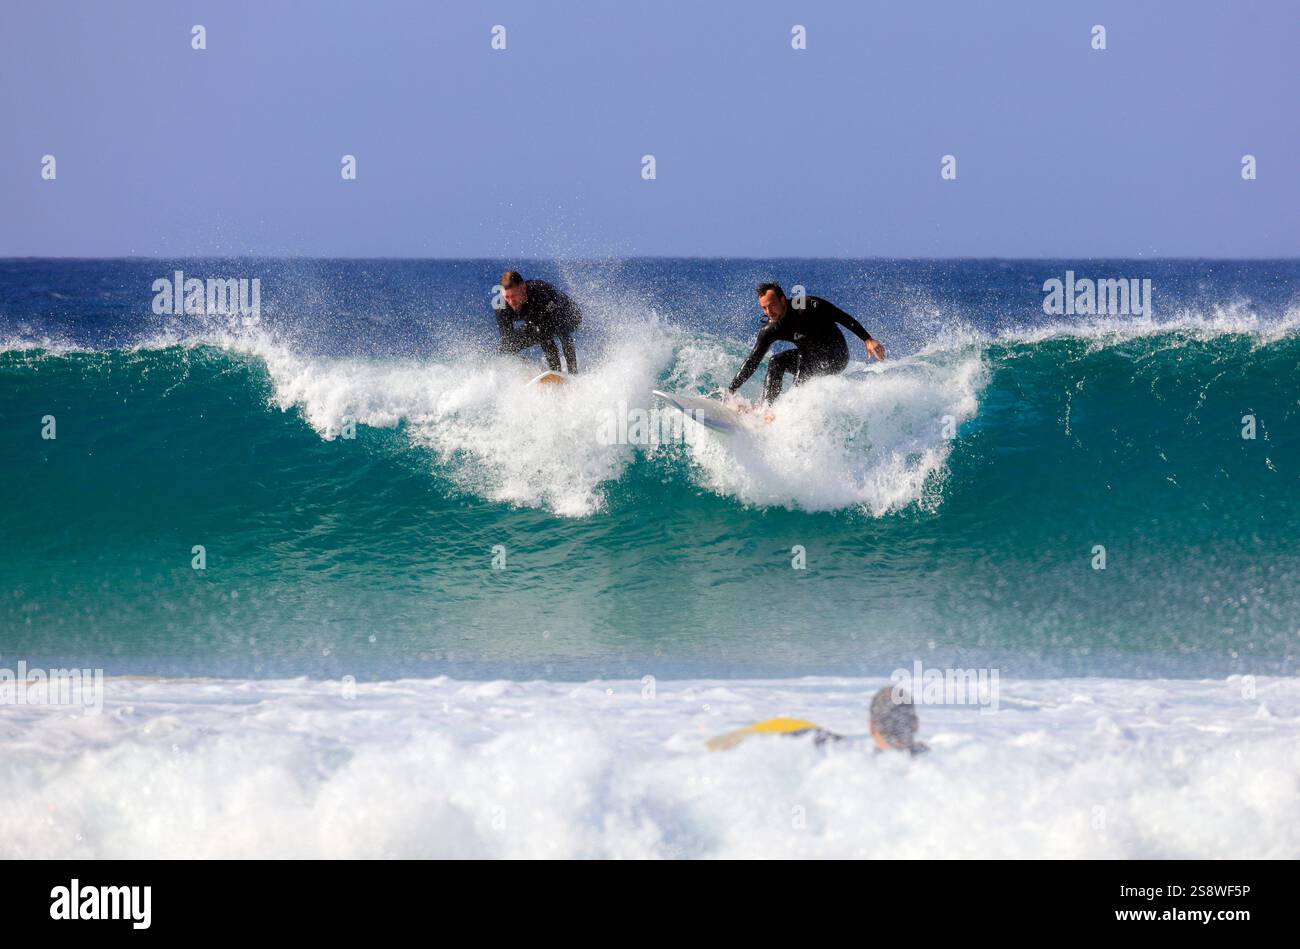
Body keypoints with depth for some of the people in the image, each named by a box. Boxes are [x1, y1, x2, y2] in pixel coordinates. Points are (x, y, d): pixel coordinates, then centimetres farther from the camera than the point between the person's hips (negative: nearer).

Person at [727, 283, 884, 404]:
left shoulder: (809, 307, -24)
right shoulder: (770, 330, -9)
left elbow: (845, 318, -17)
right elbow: (753, 361, -8)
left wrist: (868, 340, -21)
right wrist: (731, 390, -14)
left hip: (836, 357, -6)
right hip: (811, 359, 6)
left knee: (803, 356, -28)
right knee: (776, 362, -10)